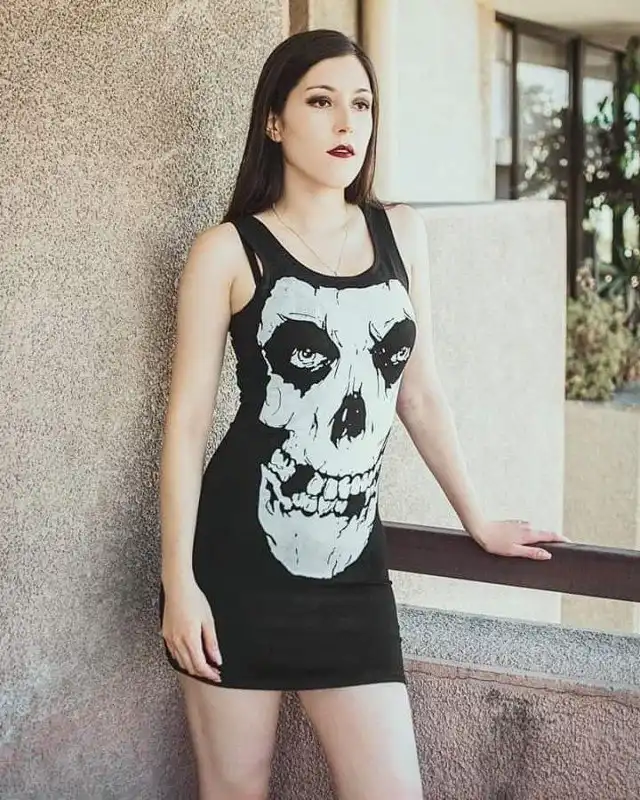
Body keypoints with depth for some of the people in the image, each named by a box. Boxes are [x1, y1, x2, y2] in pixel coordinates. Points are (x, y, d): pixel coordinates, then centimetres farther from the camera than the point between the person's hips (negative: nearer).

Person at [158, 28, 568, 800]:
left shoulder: (400, 233, 8)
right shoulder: (228, 250, -4)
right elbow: (187, 419, -5)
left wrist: (477, 521, 21)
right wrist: (179, 580, -10)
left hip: (351, 567, 4)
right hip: (239, 560, -3)